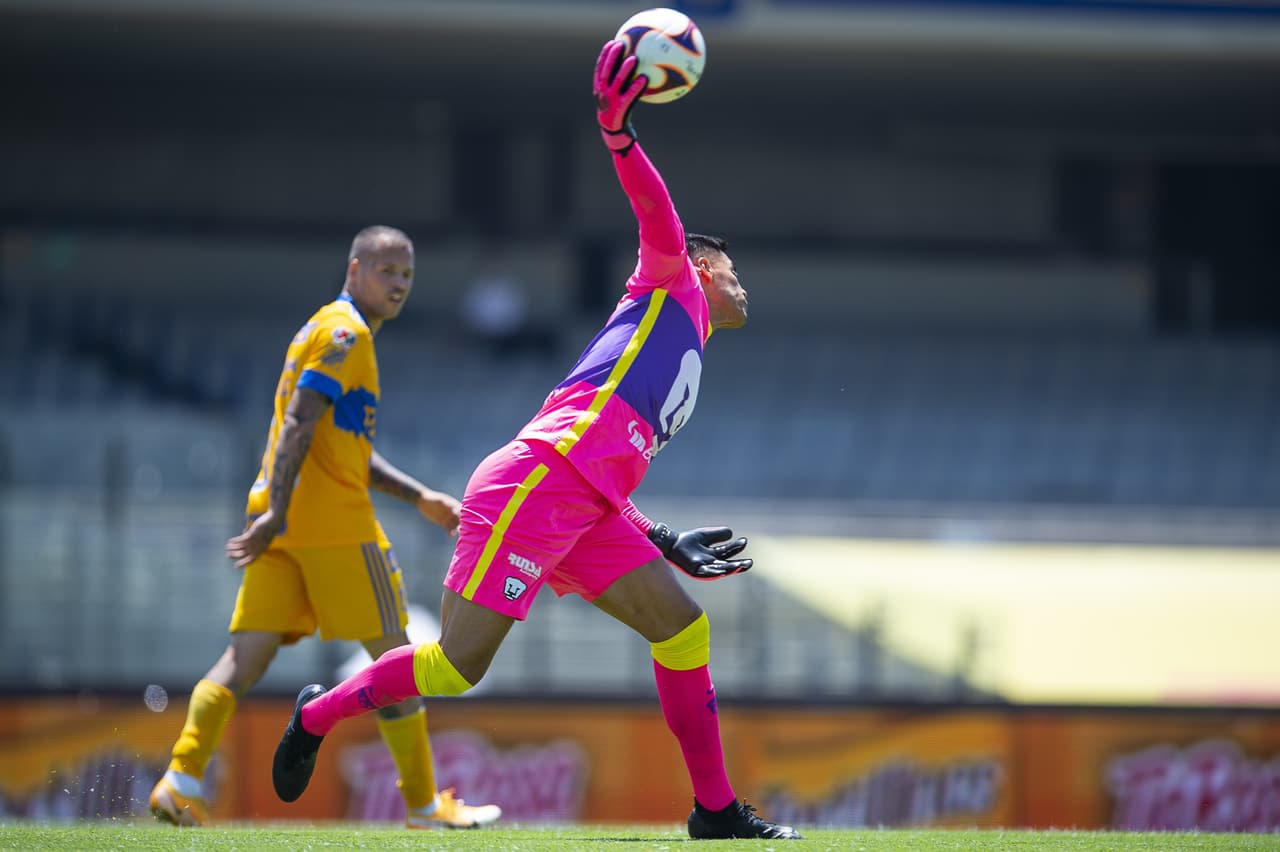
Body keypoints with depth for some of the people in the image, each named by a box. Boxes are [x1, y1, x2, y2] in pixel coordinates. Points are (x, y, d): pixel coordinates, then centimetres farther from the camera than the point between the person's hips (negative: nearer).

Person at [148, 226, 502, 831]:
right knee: (392, 653, 1)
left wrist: (419, 497, 29)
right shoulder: (345, 334, -8)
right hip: (334, 521, -9)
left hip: (289, 520, 9)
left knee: (248, 655, 0)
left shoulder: (325, 331, 24)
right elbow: (298, 424, -19)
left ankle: (181, 781, -13)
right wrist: (278, 513, -25)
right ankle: (424, 804, 7)